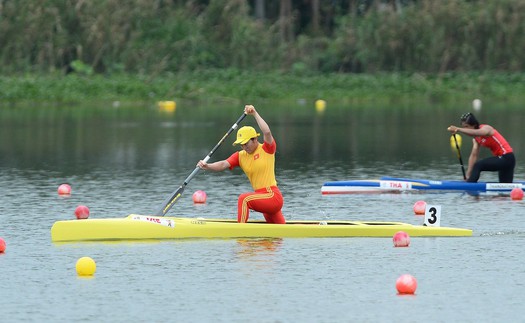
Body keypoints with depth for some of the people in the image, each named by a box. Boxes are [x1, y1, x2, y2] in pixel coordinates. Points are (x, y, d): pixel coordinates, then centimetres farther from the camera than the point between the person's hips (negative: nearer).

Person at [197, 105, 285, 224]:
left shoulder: (266, 149, -6)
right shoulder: (240, 156, 9)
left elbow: (267, 132, -25)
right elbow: (224, 164, -4)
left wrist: (255, 114, -22)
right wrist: (207, 166, -22)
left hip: (272, 195, -8)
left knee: (244, 199, -29)